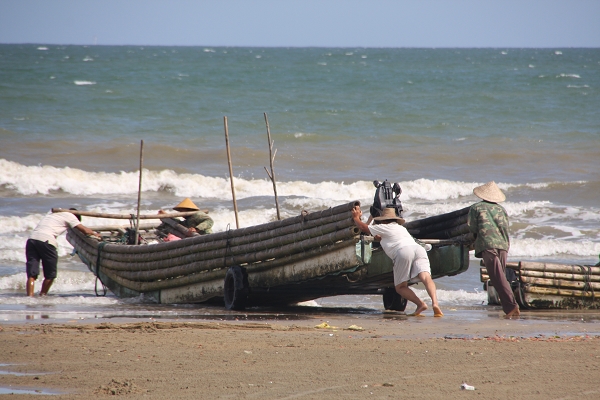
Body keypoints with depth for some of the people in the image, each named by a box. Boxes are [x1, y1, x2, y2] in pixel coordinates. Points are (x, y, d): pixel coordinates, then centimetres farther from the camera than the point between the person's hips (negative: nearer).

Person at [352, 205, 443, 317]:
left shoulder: (384, 228, 24)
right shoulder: (401, 228, 42)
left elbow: (363, 227, 35)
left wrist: (356, 217, 52)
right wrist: (380, 238, 73)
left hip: (403, 251, -5)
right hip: (419, 248, 5)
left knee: (400, 287, 5)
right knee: (426, 278, -17)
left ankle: (420, 304, -19)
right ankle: (435, 302, -44)